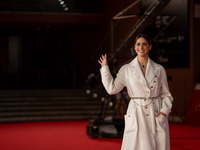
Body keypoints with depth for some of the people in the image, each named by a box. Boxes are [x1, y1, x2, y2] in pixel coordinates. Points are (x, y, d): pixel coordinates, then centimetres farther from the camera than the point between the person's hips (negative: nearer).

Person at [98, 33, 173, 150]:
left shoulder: (159, 69, 6)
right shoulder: (126, 69, 6)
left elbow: (166, 94, 11)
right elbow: (112, 88, 0)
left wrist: (164, 111, -5)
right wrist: (105, 67, 4)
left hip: (156, 115, 1)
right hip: (136, 116, -1)